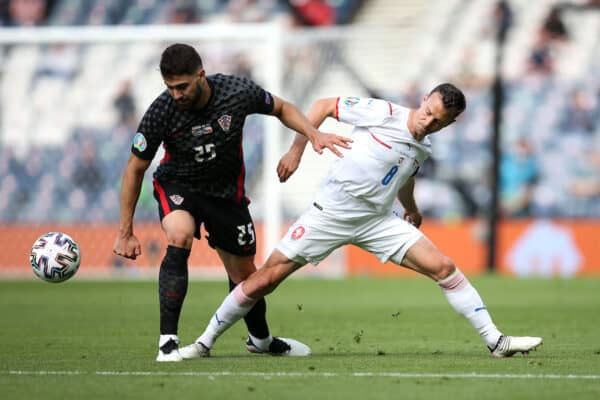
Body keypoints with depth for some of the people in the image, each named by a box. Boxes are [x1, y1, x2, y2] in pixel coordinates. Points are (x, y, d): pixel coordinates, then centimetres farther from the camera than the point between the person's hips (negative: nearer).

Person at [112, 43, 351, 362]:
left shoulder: (239, 93, -22)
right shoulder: (161, 112, -25)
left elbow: (281, 108, 1)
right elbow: (136, 168, -12)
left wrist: (313, 135, -16)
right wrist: (125, 231, -11)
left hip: (227, 190, 2)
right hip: (177, 185, -2)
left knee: (244, 273, 11)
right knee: (179, 238, -34)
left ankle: (260, 338, 43)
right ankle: (167, 341, -29)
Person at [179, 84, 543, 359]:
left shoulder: (422, 150, 6)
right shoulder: (381, 113, -12)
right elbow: (324, 105, -6)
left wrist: (412, 210, 42)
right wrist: (297, 149, -12)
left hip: (377, 222, 5)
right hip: (330, 215, -5)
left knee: (443, 267, -9)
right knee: (264, 280, -8)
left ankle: (496, 341, -3)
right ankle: (204, 343, 6)